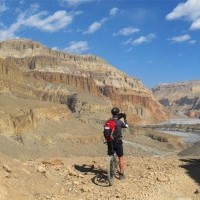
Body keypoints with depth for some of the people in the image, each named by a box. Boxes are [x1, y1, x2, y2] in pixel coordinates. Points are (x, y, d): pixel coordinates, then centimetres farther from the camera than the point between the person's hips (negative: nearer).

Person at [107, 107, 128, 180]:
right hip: (117, 142, -4)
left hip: (110, 142, 4)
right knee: (121, 158, 9)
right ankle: (121, 175, 12)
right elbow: (126, 126, 5)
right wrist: (125, 118, 18)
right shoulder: (119, 122, -13)